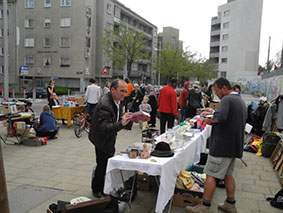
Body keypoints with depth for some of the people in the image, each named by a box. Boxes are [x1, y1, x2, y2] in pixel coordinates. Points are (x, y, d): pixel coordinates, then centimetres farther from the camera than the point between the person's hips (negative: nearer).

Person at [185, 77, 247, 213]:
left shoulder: (227, 99, -15)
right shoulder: (241, 100, 15)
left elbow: (220, 117, -33)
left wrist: (210, 120, -13)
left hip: (222, 145, -10)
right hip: (234, 145, 10)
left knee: (211, 175, -3)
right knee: (228, 174, 19)